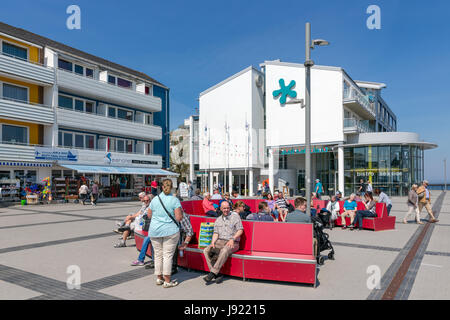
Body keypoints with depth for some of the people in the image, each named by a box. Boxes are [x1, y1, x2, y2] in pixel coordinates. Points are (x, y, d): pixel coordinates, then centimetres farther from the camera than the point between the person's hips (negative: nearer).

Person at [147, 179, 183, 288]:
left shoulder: (155, 199, 5)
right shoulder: (175, 200, -7)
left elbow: (149, 215, 14)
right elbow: (179, 217, -12)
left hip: (154, 231, 4)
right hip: (170, 231, -4)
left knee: (158, 254, 13)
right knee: (168, 255, 1)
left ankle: (159, 278, 24)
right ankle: (167, 281, 5)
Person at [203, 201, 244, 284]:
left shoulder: (235, 216, 3)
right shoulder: (218, 220, 18)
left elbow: (240, 230, -3)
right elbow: (216, 233, 12)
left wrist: (232, 239, -17)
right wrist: (213, 243, -5)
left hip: (232, 243, -5)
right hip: (220, 242, 5)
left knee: (224, 251, -37)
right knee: (206, 250, -19)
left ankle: (212, 273, -32)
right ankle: (217, 275, -22)